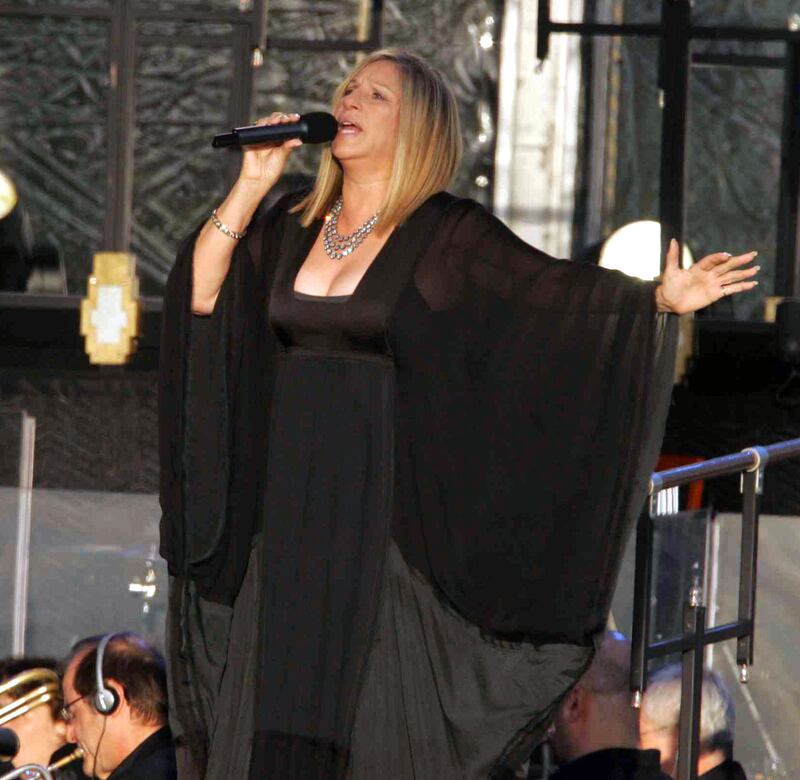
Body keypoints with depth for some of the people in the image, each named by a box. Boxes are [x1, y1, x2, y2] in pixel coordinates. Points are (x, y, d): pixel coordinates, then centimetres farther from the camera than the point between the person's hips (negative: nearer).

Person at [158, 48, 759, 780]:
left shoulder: (448, 233, -6)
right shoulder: (294, 224, 10)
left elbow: (557, 288, -13)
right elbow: (201, 292, 5)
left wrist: (660, 297, -28)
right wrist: (251, 186, -2)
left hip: (386, 506, -5)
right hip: (289, 500, 5)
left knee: (381, 711, -4)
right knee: (276, 707, 6)